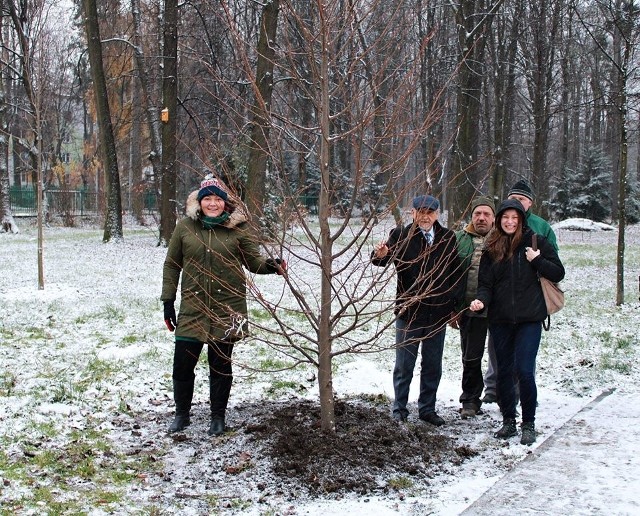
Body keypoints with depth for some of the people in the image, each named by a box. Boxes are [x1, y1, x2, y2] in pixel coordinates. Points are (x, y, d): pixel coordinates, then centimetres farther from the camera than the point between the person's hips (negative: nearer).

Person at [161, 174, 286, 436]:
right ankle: (181, 414, 26)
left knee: (221, 365, 9)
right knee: (182, 364, 4)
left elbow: (254, 261, 2)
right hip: (193, 307, 1)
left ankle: (218, 417, 26)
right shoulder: (185, 227, 1)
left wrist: (271, 265, -20)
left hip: (227, 309, -1)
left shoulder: (238, 228, -2)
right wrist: (168, 301, 5)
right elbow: (172, 265, 8)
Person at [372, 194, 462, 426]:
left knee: (433, 366, 13)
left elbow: (456, 272, 10)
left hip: (438, 313, 3)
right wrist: (380, 255, -46)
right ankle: (400, 408, 19)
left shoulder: (448, 238, 3)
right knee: (404, 365, 6)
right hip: (409, 312, -3)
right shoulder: (401, 235, -7)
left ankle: (427, 408, 26)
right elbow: (382, 259, -21)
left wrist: (452, 305, 4)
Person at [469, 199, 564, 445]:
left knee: (524, 371, -10)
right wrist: (481, 300, -13)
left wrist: (536, 261, -12)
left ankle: (529, 424, 4)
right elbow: (485, 283, 7)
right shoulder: (492, 248, 9)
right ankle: (508, 421, 21)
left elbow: (558, 273, 4)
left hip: (529, 318, -3)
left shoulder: (536, 242, 1)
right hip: (500, 319, 3)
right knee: (504, 371, 8)